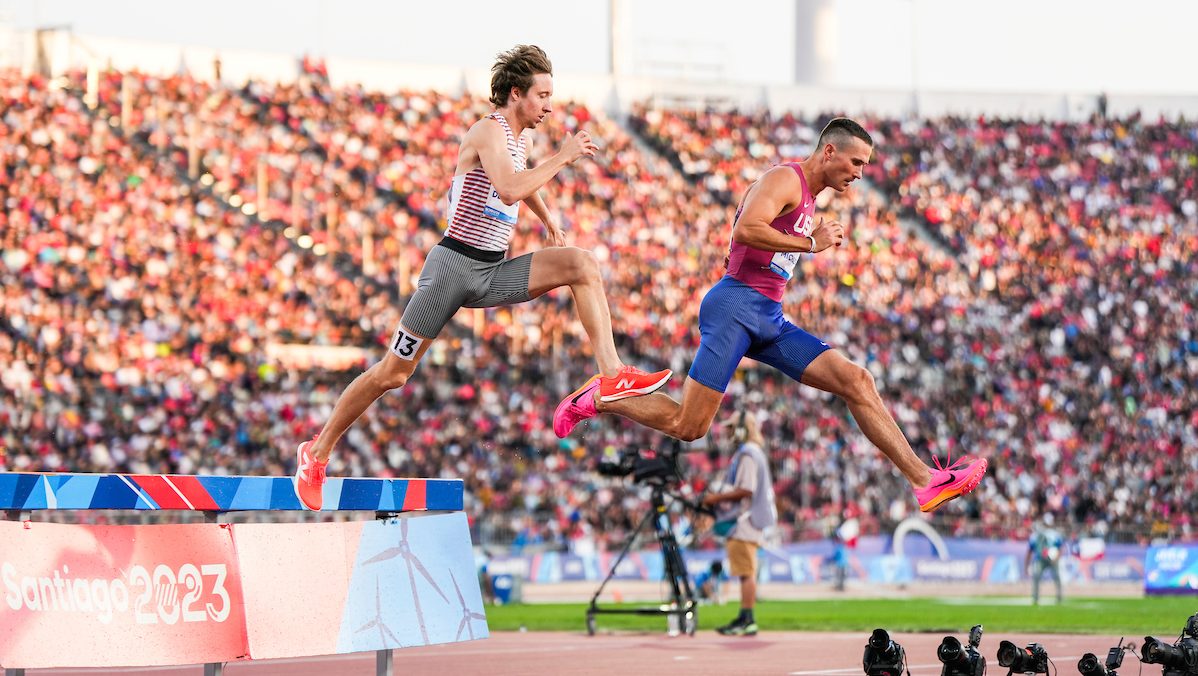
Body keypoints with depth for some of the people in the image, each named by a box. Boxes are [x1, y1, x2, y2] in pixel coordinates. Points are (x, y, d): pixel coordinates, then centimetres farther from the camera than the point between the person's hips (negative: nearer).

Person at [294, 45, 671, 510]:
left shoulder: (524, 138, 12)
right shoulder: (489, 131, -14)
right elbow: (509, 190, -33)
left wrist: (548, 221, 25)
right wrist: (563, 157, -26)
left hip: (494, 272, 7)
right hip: (455, 265, -7)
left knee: (581, 264, -15)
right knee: (391, 374, -3)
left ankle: (612, 375, -21)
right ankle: (317, 452, 11)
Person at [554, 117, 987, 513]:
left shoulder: (807, 199, 23)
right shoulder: (785, 179, -6)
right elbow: (745, 230, -24)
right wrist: (811, 243, -14)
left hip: (768, 319, 9)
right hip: (736, 306, -9)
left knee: (856, 382, -5)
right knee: (689, 426, -10)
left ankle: (925, 481, -10)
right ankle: (597, 399, 12)